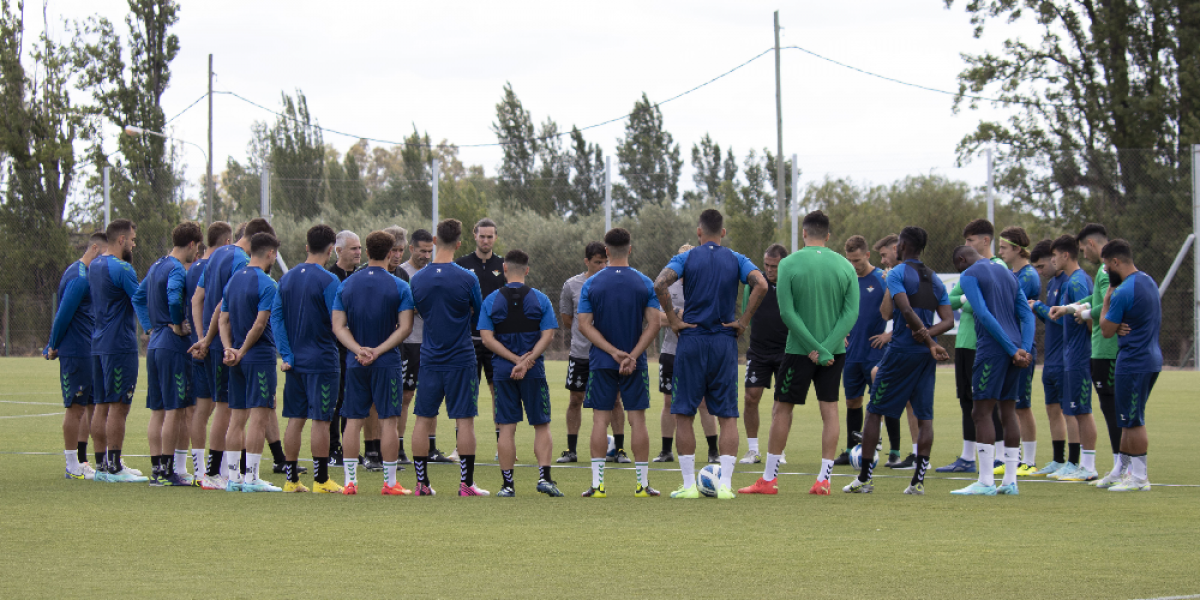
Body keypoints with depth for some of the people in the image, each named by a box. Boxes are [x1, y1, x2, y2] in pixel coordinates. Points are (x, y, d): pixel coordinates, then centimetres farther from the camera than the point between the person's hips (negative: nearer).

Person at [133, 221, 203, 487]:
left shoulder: (156, 266, 15)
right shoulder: (177, 270, -13)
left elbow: (138, 298, 22)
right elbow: (173, 300, -30)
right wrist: (177, 325, -14)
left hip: (155, 344, 9)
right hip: (173, 346, -9)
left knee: (157, 411, 10)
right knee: (174, 410, -5)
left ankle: (156, 468, 12)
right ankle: (166, 471, -4)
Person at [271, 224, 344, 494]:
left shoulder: (287, 278, 8)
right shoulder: (329, 281, -12)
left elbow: (275, 317, 4)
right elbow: (338, 323, -14)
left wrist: (286, 354, 1)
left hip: (294, 361, 6)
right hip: (322, 360, -6)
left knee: (295, 419, 10)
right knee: (321, 420, -2)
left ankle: (291, 479, 12)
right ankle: (321, 480, 1)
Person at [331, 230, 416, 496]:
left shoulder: (346, 284, 5)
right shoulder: (399, 286, -5)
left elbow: (338, 326, -1)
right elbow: (405, 327, -12)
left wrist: (359, 350, -10)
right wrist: (379, 350, -12)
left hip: (355, 363, 3)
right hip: (387, 363, -3)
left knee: (353, 420, 7)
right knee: (388, 421, 1)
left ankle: (350, 481, 7)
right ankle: (389, 482, 1)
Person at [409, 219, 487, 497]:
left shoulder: (418, 278, -1)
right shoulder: (466, 278, -10)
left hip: (429, 359, 3)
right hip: (461, 359, -3)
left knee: (424, 419, 8)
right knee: (464, 420, 1)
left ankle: (421, 482, 9)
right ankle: (466, 483, 0)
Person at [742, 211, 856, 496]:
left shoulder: (789, 264, -6)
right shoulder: (845, 266, 2)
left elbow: (787, 312, -12)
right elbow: (852, 313, -6)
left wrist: (814, 349, -12)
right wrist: (828, 347, -11)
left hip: (800, 351, -2)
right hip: (835, 350, 2)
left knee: (782, 409, 7)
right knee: (829, 410, 6)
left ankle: (768, 479, 10)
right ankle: (824, 480, 2)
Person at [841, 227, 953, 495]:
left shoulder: (897, 274, -6)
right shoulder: (935, 280, 14)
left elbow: (906, 310, -20)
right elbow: (948, 320, 6)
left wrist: (929, 341, -17)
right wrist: (930, 334, -9)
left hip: (901, 350, -5)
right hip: (926, 355, 6)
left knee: (874, 412, 4)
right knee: (924, 416, 4)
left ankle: (864, 478, 5)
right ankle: (918, 480, -2)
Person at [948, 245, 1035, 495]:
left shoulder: (969, 276, -2)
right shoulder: (1008, 274, 21)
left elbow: (984, 315, -14)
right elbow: (1027, 315, 12)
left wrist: (1012, 351, -14)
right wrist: (1025, 350, -1)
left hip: (992, 349, -7)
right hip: (1016, 349, 7)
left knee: (982, 412, -5)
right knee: (1009, 411, 10)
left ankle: (986, 482, -11)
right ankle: (1010, 481, 9)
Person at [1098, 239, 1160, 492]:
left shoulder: (1123, 292, -19)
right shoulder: (1148, 281, 11)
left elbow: (1107, 330, -11)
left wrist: (1107, 297, -2)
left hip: (1133, 363, -10)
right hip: (1151, 359, 10)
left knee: (1133, 421, -3)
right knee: (1130, 420, 16)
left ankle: (1139, 477, 1)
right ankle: (1122, 470, 23)